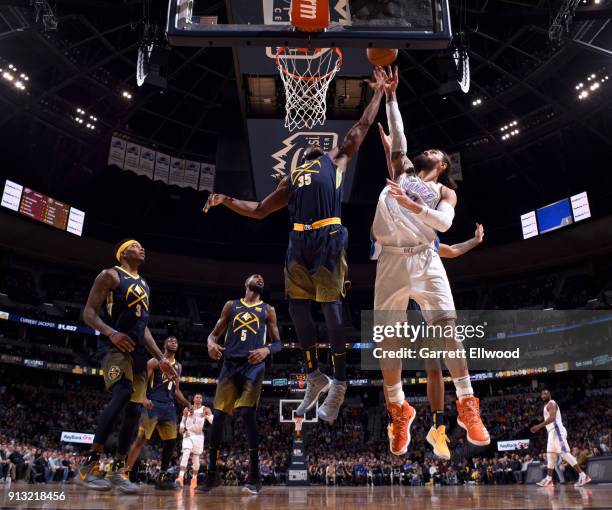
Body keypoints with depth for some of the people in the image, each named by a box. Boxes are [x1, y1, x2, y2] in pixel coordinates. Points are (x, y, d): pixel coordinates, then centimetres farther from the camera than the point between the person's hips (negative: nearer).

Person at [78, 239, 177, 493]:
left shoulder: (144, 285, 22)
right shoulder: (111, 275, 0)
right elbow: (88, 313, -7)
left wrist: (160, 358, 17)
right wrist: (111, 333, -25)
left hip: (138, 351, 8)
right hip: (115, 346, -8)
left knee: (134, 409, 2)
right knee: (122, 393, -29)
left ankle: (118, 470, 12)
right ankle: (88, 465, -20)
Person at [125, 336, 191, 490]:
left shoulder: (178, 366, 19)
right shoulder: (155, 361, 0)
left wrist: (186, 403, 10)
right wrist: (144, 398, -24)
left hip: (169, 407, 6)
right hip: (153, 404, -6)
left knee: (171, 441, 1)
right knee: (141, 439, -12)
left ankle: (162, 477, 10)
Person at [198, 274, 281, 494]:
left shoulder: (268, 310, 13)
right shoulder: (231, 305, 16)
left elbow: (278, 343, 11)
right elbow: (214, 333, 15)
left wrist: (266, 349, -13)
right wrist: (211, 343, -10)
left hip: (253, 365, -2)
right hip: (230, 364, 2)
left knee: (248, 413, -15)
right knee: (218, 415, -1)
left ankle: (254, 474, -5)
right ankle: (212, 473, 11)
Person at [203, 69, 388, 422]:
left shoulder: (336, 159, 21)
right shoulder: (290, 179, 29)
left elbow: (363, 125, 21)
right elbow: (259, 210, 29)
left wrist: (379, 92, 24)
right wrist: (226, 200, 21)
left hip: (329, 238, -5)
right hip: (299, 241, 5)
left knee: (332, 309, -4)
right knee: (297, 308, 4)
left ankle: (340, 383, 7)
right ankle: (316, 377, 21)